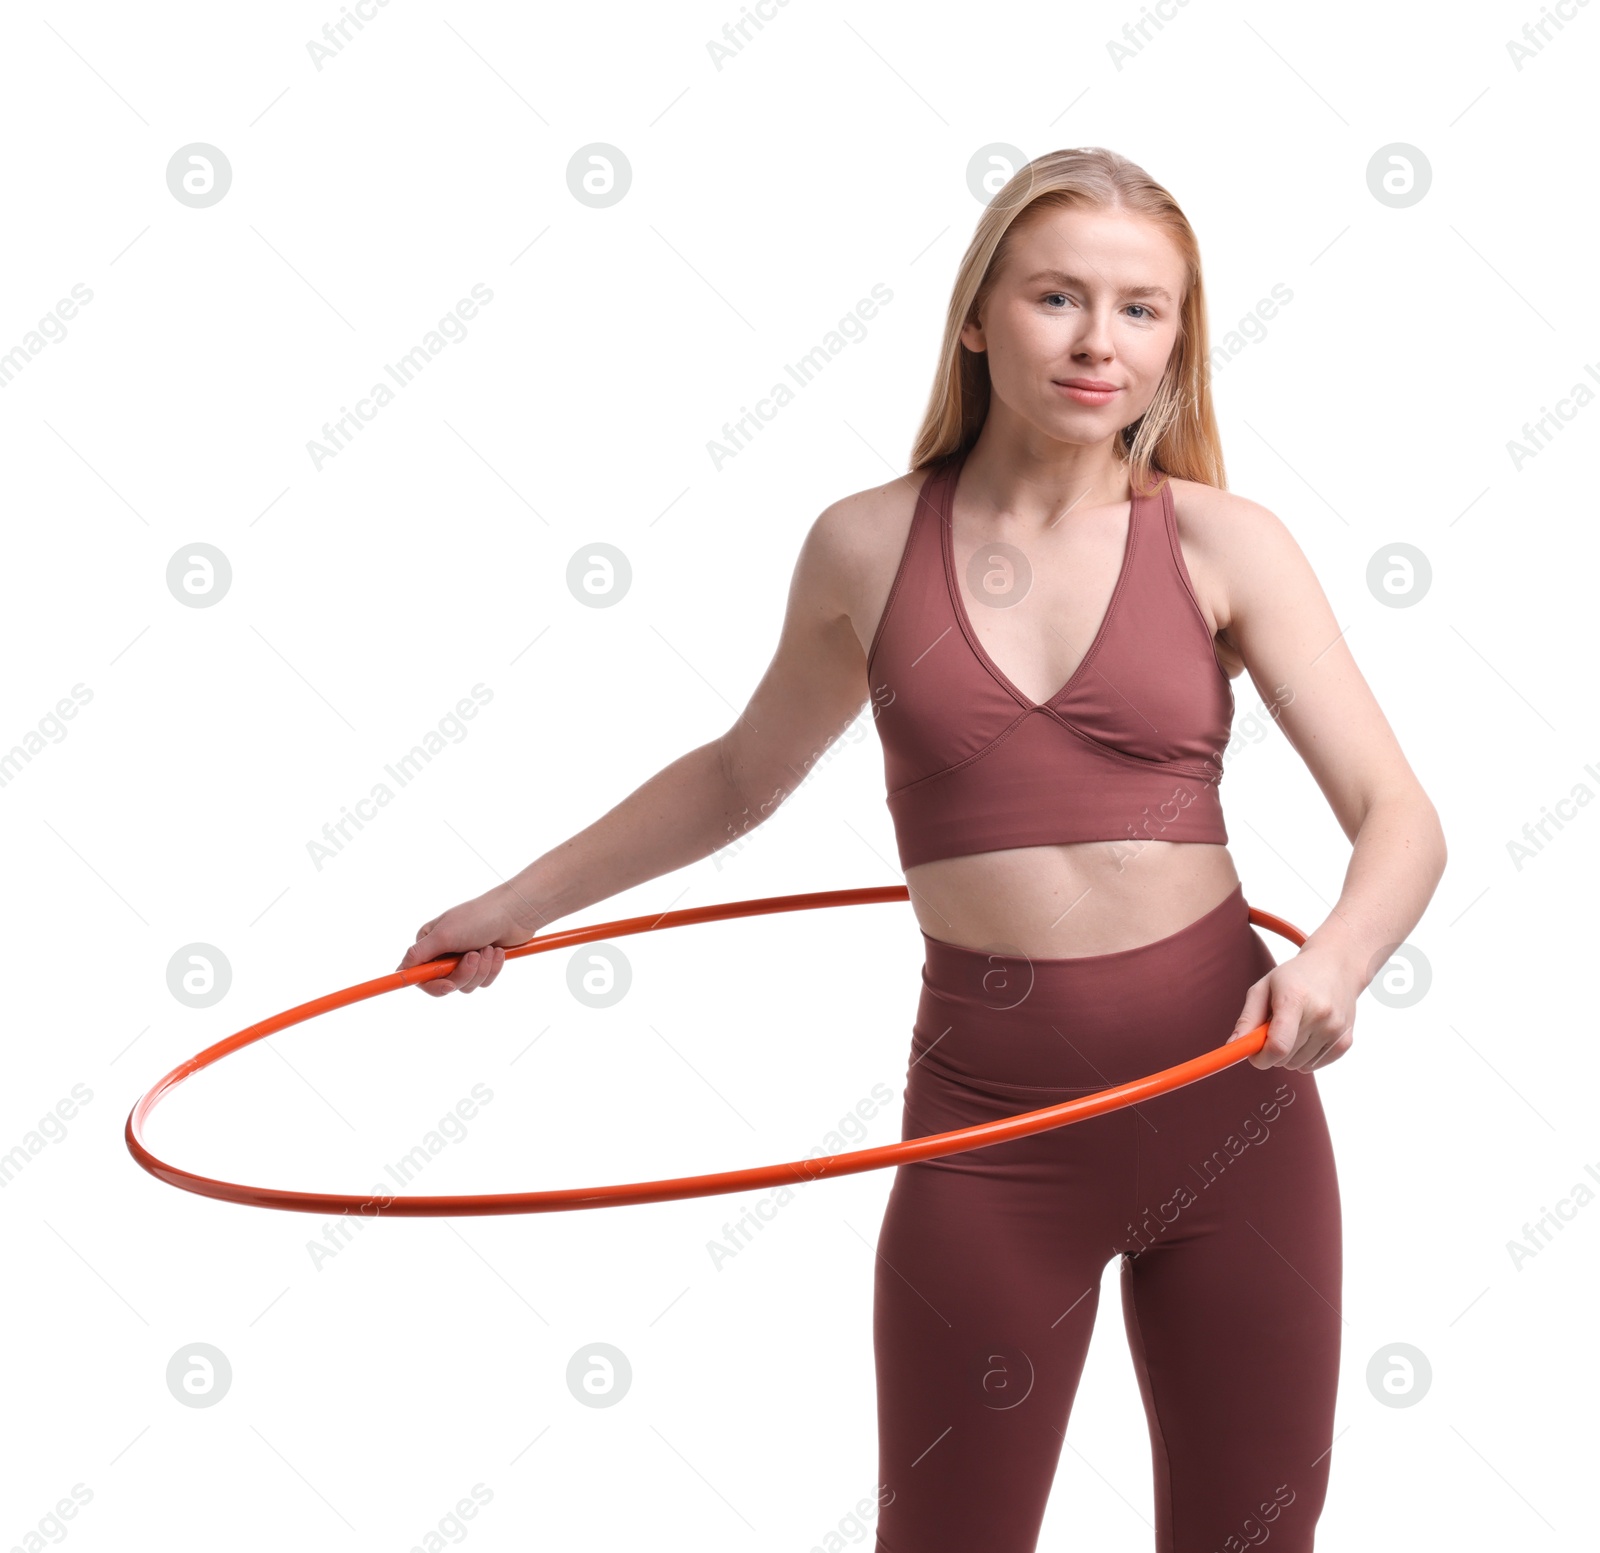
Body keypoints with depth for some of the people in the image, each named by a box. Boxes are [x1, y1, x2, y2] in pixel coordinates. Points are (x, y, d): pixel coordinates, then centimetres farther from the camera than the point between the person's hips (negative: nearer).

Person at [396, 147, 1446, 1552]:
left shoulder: (1222, 545, -2)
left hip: (1231, 1104, 0)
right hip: (991, 1118, 0)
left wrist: (1335, 962, -28)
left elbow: (1400, 819, -7)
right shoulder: (868, 548, 2)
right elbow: (741, 775, 18)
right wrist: (521, 904, 21)